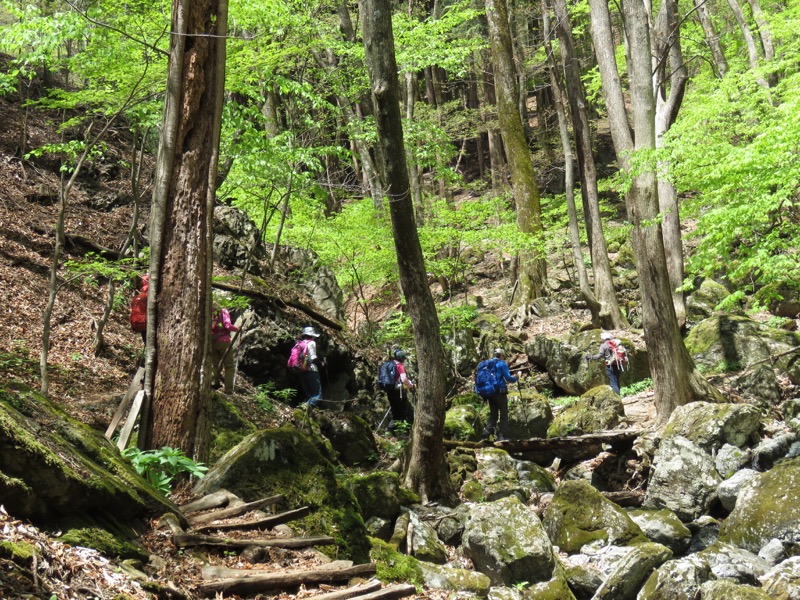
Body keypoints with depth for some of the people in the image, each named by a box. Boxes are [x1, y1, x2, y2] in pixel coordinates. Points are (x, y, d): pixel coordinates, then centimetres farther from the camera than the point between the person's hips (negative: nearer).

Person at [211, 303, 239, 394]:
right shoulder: (223, 312, 1)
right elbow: (228, 325, -12)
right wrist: (237, 328, 2)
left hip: (212, 342, 3)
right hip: (224, 341, -3)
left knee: (215, 365, 18)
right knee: (229, 366, 4)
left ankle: (213, 381, -5)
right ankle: (228, 388, -5)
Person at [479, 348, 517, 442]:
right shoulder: (502, 364, -4)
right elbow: (508, 378, -10)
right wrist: (515, 378, 8)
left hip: (489, 392, 6)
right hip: (500, 391, -6)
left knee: (493, 414, 11)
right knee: (503, 414, -1)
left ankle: (486, 434, -2)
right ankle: (502, 436, -7)